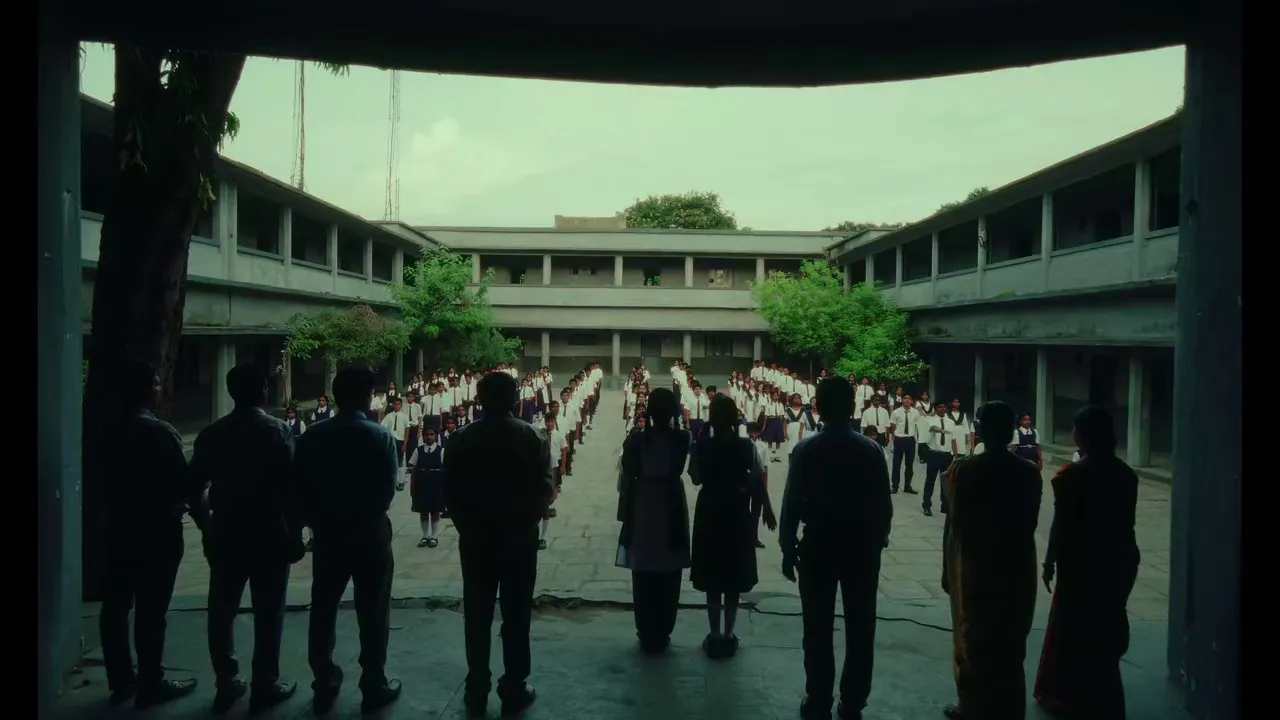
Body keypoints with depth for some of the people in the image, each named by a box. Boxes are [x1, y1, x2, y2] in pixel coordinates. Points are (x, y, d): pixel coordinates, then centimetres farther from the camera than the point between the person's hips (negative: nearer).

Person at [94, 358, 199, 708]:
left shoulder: (104, 432, 6)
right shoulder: (159, 432, -17)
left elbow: (101, 476, 12)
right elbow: (183, 483, -15)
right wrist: (204, 521, -5)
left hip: (118, 528, 7)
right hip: (157, 531, -7)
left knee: (116, 605, 12)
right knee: (150, 610, -1)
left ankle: (121, 680, 22)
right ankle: (151, 684, 7)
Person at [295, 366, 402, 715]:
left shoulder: (313, 436, -3)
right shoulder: (381, 437, -12)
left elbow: (299, 484, -3)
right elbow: (388, 488, -13)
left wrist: (317, 520, 7)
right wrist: (368, 514, 5)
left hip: (326, 534, 3)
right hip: (370, 535, -3)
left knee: (323, 610, 13)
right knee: (372, 613, 6)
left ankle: (324, 685, 22)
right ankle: (374, 686, 12)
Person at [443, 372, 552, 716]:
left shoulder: (461, 439, -2)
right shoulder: (534, 437, -6)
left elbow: (450, 491, -2)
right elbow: (543, 489, -9)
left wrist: (467, 526, 9)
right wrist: (527, 522, 6)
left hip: (476, 537, 2)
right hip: (520, 536, -1)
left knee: (477, 615, 10)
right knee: (516, 615, 6)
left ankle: (477, 690, 15)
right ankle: (514, 689, 10)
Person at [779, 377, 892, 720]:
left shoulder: (806, 449, -9)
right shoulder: (872, 450, -6)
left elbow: (792, 502, -9)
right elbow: (884, 504, -4)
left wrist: (788, 547, 0)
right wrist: (878, 541, 9)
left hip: (818, 544, -1)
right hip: (862, 545, 1)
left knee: (818, 630, 8)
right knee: (860, 630, 11)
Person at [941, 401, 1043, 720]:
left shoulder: (964, 470, -13)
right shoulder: (1030, 473, -3)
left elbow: (954, 523, -11)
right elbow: (1030, 525, 0)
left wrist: (948, 568, -2)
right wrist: (1010, 547, 13)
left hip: (974, 565, -3)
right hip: (1016, 566, 3)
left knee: (973, 641, 10)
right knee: (1010, 647, 12)